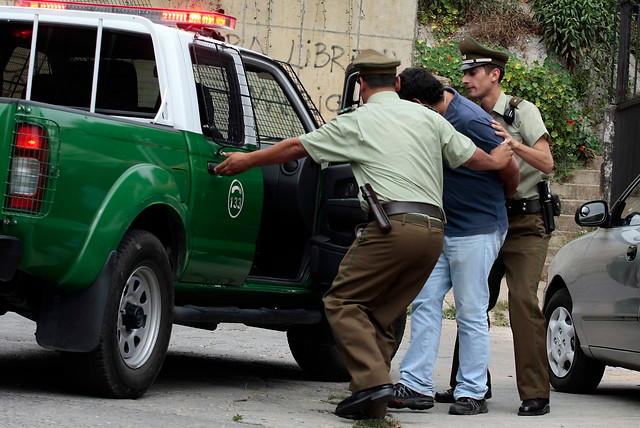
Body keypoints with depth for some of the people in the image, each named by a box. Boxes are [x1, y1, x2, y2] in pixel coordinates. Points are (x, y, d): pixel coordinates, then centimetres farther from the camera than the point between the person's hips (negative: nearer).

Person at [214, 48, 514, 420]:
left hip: (393, 223, -6)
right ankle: (374, 402, 4)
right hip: (434, 230, 6)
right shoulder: (426, 117, 18)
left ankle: (372, 380, -18)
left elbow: (296, 147, 13)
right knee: (379, 315, 12)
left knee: (343, 302, 1)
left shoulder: (357, 122, 6)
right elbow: (471, 156, 22)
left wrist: (247, 160, 27)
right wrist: (497, 161, 45)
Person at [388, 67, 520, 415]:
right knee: (426, 302, 2)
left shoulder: (469, 121, -20)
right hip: (442, 228, 8)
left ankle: (472, 393, 5)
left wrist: (497, 201, 7)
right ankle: (417, 385, 2)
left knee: (471, 314, -2)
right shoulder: (434, 118, 5)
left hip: (477, 232, -8)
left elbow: (510, 169, -12)